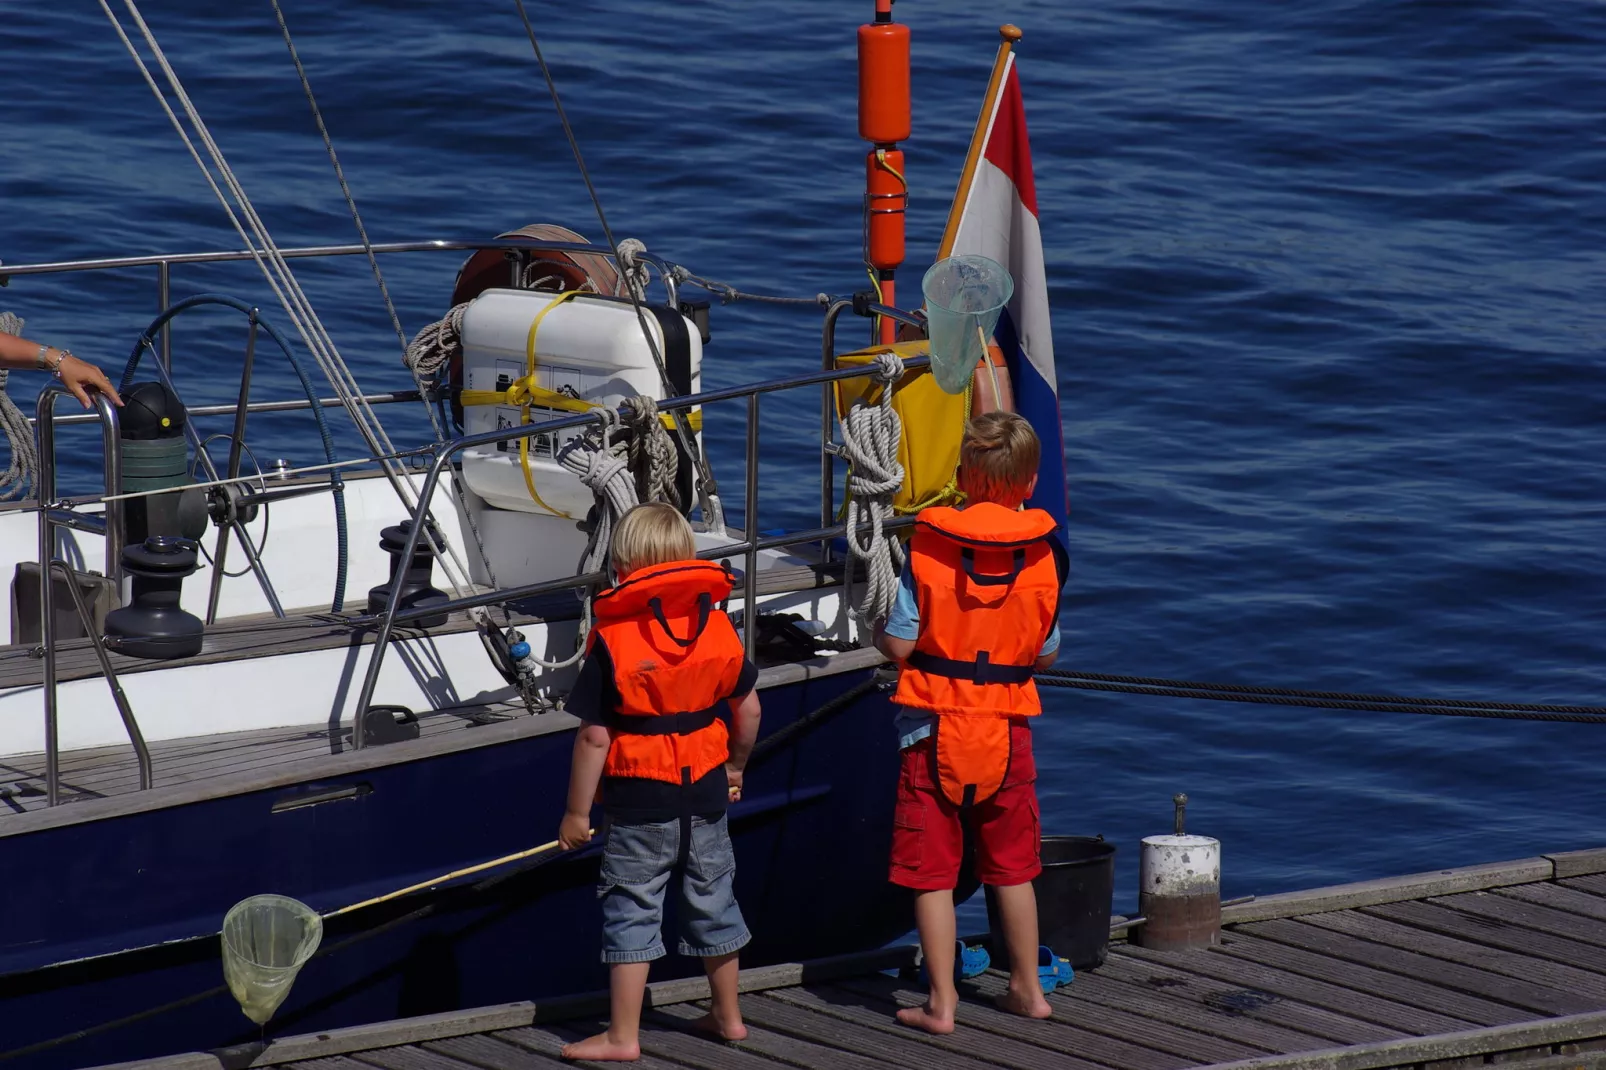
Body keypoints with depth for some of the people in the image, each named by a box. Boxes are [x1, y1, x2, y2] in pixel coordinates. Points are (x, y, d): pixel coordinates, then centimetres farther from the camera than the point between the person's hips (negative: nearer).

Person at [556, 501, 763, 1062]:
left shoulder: (612, 639, -15)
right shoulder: (715, 624, -1)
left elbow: (594, 736, -14)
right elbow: (748, 707, 7)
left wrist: (577, 811, -6)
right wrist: (736, 765, 25)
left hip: (640, 800, -5)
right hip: (706, 792, 5)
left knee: (631, 912, 2)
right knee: (712, 900, 19)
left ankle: (623, 1035, 4)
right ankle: (727, 1014, 33)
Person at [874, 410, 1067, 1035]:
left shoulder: (927, 546, -12)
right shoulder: (1042, 556, -4)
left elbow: (898, 645, -12)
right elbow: (1045, 654, 4)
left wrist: (877, 632, 11)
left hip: (936, 730, -3)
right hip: (1007, 730, 3)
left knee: (932, 871, 4)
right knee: (1012, 866, 17)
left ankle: (941, 1002, 4)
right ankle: (1027, 989, 26)